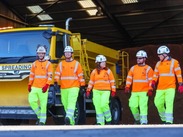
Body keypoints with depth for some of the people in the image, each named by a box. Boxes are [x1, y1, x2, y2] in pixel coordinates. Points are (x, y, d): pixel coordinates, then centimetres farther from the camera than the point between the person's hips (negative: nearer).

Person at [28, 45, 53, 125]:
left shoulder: (48, 64, 0)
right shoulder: (34, 64, 14)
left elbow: (50, 76, -5)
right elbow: (31, 75, 17)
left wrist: (47, 85, -16)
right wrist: (29, 85, 10)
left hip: (43, 88, -4)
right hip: (34, 87, 4)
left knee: (43, 104, -3)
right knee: (32, 101, -8)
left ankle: (42, 121, 5)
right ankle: (39, 115, 13)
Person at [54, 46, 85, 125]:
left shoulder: (77, 64, 5)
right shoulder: (61, 64, 12)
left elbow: (81, 76, 5)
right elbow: (57, 74, 4)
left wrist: (82, 86, 3)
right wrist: (56, 82, -13)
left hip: (74, 87, -4)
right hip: (63, 88, 4)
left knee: (71, 102, -22)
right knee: (65, 104, 6)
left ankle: (68, 117, -36)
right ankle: (71, 122, 16)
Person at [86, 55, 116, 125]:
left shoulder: (108, 71, 4)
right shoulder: (94, 72, 8)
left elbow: (112, 81, 5)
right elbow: (91, 82, 14)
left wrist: (113, 90, 0)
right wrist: (88, 90, 8)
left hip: (105, 91, -3)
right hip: (96, 91, 3)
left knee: (104, 105, -17)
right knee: (98, 106, -1)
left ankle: (108, 119, 3)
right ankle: (100, 122, 6)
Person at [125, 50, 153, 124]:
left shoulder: (148, 68, 3)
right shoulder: (133, 68, 14)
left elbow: (151, 80, -1)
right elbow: (129, 78, 13)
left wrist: (150, 89, -10)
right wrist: (127, 87, 1)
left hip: (144, 92, -4)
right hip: (134, 92, 4)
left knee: (143, 106, -11)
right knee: (133, 106, -2)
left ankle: (144, 121, -8)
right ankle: (137, 119, 20)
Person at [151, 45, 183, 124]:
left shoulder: (174, 62, 0)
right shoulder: (158, 63, 13)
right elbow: (155, 74, 18)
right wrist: (154, 81, -1)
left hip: (170, 87, -5)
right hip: (160, 88, 5)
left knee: (169, 103, -14)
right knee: (158, 103, 2)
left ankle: (169, 121, -14)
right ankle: (164, 119, 20)